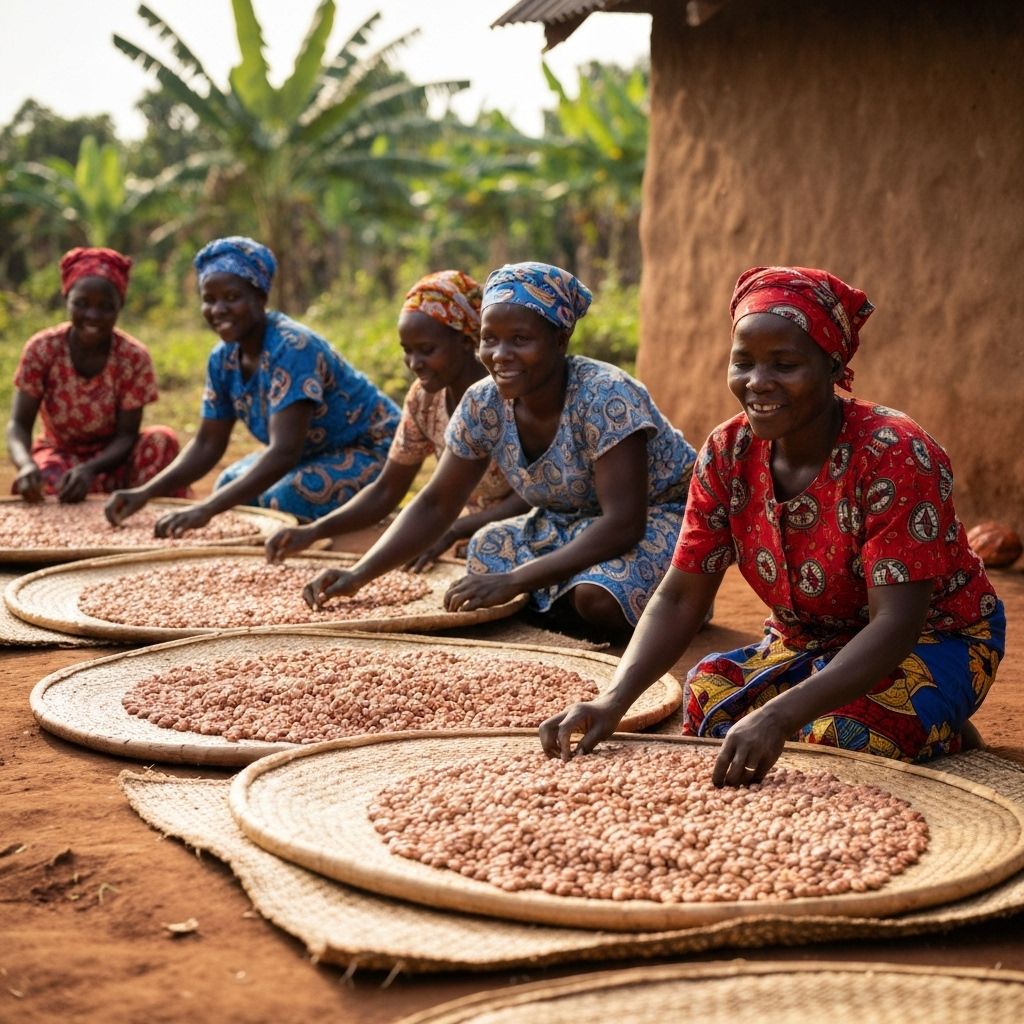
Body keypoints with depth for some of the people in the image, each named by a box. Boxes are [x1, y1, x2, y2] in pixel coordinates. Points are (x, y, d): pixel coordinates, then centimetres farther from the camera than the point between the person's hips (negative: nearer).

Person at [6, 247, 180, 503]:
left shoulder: (134, 357, -15)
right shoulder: (41, 349, -14)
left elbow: (126, 434, -16)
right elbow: (18, 425, -17)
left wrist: (89, 469, -37)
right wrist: (26, 464, -41)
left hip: (111, 458, 1)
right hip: (58, 456, 0)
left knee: (162, 440, -28)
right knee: (45, 482, -35)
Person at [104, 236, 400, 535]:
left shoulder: (292, 348, -31)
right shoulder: (223, 358, -6)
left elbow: (284, 452, -40)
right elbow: (207, 444, 0)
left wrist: (206, 509, -49)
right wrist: (145, 493, -17)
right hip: (315, 452, 8)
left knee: (283, 501, -27)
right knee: (231, 485, -1)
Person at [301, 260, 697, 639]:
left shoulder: (606, 397, -30)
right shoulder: (483, 404, -13)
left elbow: (624, 523, -36)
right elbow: (436, 504, -5)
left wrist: (513, 580, -43)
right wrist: (357, 575, -20)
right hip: (578, 525, 6)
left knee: (600, 598, -33)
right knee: (486, 548, -17)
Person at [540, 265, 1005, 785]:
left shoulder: (893, 454, -27)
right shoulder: (727, 454, -10)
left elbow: (896, 623, -33)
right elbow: (679, 597, -10)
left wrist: (779, 716, -48)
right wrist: (611, 702, -29)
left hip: (933, 640, -5)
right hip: (810, 642, 6)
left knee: (840, 737, -33)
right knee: (705, 700, -21)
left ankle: (946, 732, 1)